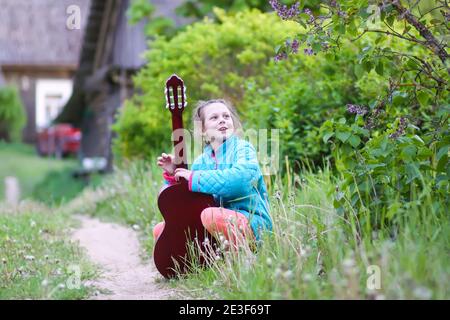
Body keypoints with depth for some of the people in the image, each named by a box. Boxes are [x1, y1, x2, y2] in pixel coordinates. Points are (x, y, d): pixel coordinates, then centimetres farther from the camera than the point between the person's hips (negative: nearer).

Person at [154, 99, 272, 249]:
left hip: (252, 221, -7)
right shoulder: (201, 161, 11)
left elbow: (241, 178, -29)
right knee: (160, 230, 7)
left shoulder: (243, 148, -6)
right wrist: (172, 175, -3)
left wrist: (195, 178, -22)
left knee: (210, 215, -36)